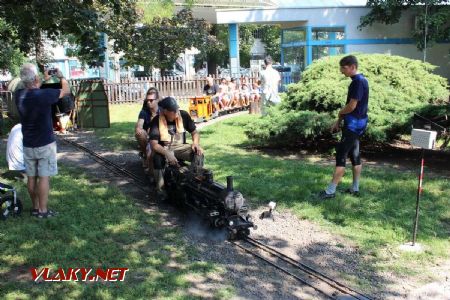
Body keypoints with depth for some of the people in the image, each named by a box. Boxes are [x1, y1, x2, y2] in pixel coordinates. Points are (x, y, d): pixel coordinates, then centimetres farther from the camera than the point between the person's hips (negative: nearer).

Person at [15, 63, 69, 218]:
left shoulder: (19, 95, -3)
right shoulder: (44, 94, -19)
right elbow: (66, 90, -5)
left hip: (28, 144, 6)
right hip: (45, 144, -6)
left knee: (31, 177, 13)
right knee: (44, 177, 1)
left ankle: (35, 207, 23)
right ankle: (43, 210, 6)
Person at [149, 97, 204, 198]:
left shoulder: (184, 115, -9)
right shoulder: (156, 121, -16)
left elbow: (195, 132, 3)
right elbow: (154, 144, -22)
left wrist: (196, 143, -19)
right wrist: (167, 154, -38)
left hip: (180, 147, 2)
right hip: (164, 149, -2)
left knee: (198, 153, -24)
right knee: (158, 158, -35)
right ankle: (160, 188, -17)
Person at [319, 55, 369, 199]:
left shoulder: (358, 82, -18)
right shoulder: (359, 80, 13)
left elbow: (351, 106, -21)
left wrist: (340, 112, -1)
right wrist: (338, 121, 16)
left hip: (353, 125, -10)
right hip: (356, 124, 10)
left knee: (341, 156, -7)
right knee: (354, 156, 14)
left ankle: (330, 191, -3)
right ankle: (355, 188, 21)